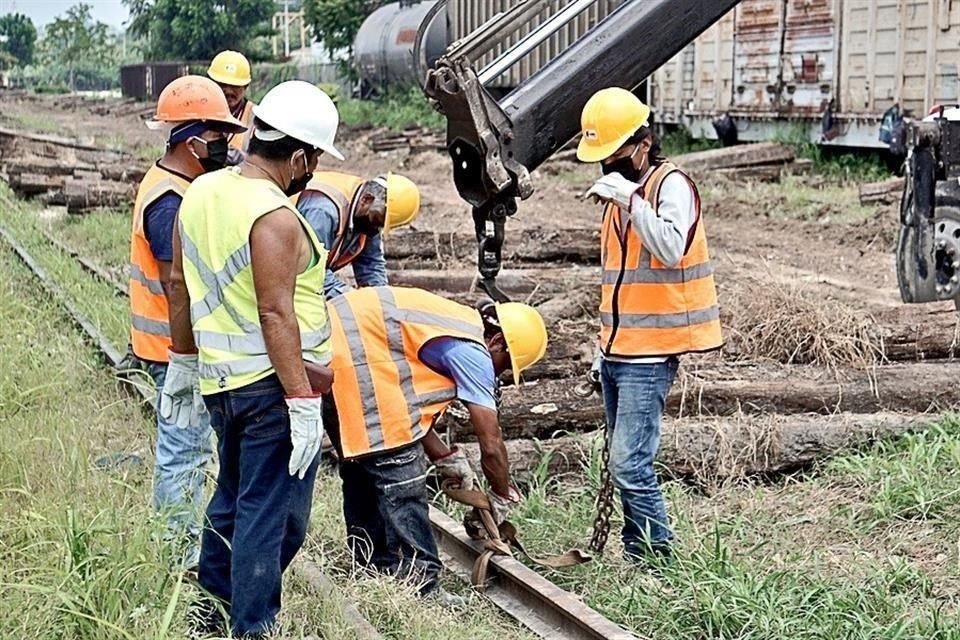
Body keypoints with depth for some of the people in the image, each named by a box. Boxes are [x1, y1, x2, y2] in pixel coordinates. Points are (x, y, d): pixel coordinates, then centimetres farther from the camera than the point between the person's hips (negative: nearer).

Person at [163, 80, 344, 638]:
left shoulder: (201, 192, 6)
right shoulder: (274, 217, -19)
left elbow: (181, 286, 14)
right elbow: (276, 315, -23)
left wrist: (184, 361, 24)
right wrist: (303, 403, -21)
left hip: (220, 379, 9)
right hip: (272, 384, -9)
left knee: (232, 499, 23)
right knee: (271, 516, 2)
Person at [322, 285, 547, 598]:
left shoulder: (455, 324, 21)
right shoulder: (472, 353, -5)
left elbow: (411, 407, 26)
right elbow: (491, 445, -3)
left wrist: (447, 460, 28)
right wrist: (502, 498, 13)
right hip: (350, 358, -11)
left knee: (363, 467, 22)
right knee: (400, 477, -5)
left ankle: (374, 571, 32)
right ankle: (419, 590, -3)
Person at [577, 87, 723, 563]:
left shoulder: (671, 185, -9)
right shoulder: (618, 190, 17)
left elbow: (671, 248, -28)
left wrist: (630, 198, -29)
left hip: (649, 356, -9)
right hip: (619, 353, 9)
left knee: (630, 464, -14)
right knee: (624, 465, 9)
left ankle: (660, 562, -4)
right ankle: (639, 557, 14)